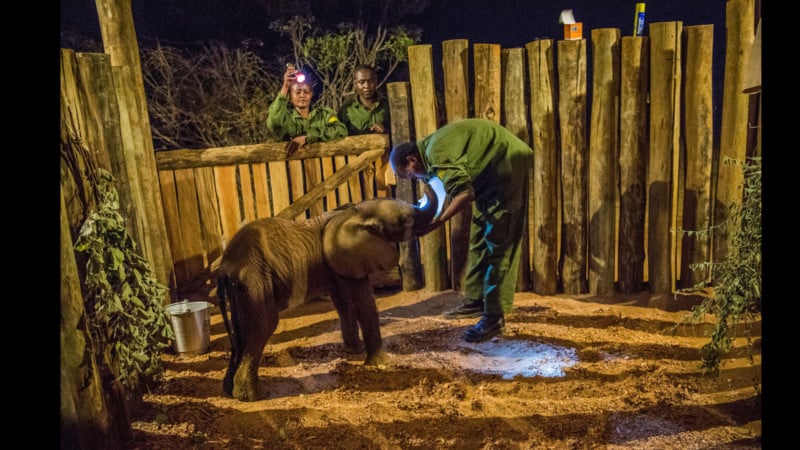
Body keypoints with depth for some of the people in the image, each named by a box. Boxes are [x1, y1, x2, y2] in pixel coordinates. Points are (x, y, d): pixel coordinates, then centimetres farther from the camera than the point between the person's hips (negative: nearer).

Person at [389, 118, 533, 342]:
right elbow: (454, 190, 9)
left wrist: (435, 223, -23)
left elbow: (464, 193, -30)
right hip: (491, 173, 11)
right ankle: (476, 299, 22)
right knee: (479, 240, 13)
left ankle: (494, 317, -6)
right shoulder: (433, 147, 9)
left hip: (508, 165, -11)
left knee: (499, 244, -11)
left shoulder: (436, 153, -22)